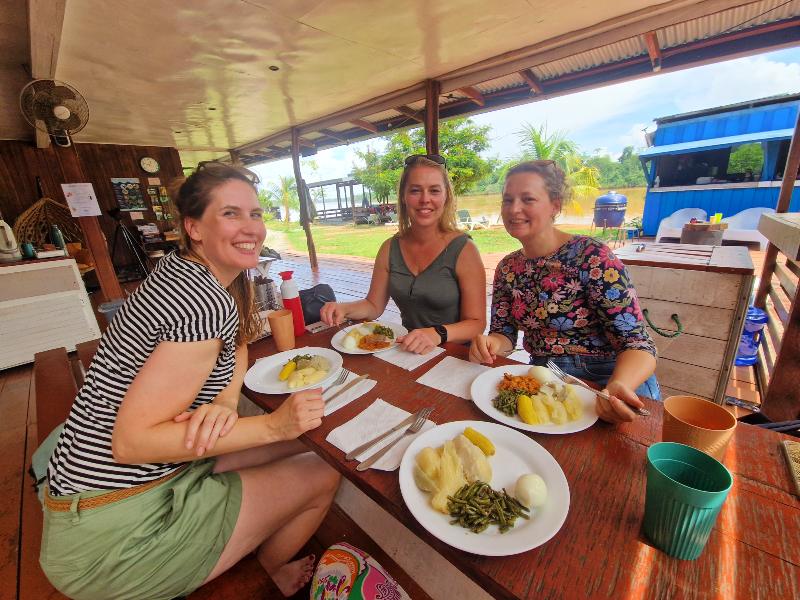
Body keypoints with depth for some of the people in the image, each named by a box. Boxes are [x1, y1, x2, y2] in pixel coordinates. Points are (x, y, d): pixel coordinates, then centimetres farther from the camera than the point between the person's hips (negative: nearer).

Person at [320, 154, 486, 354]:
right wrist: (343, 308, -11)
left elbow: (476, 323, -14)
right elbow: (373, 305, 8)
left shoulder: (464, 250, -16)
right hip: (408, 352, 3)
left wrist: (437, 334, -31)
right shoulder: (390, 248, 0)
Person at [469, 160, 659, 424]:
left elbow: (636, 343, -15)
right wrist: (490, 343, -18)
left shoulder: (591, 256, -14)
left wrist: (618, 387, -35)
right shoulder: (507, 268, 2)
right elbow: (504, 333, 5)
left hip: (609, 382, -4)